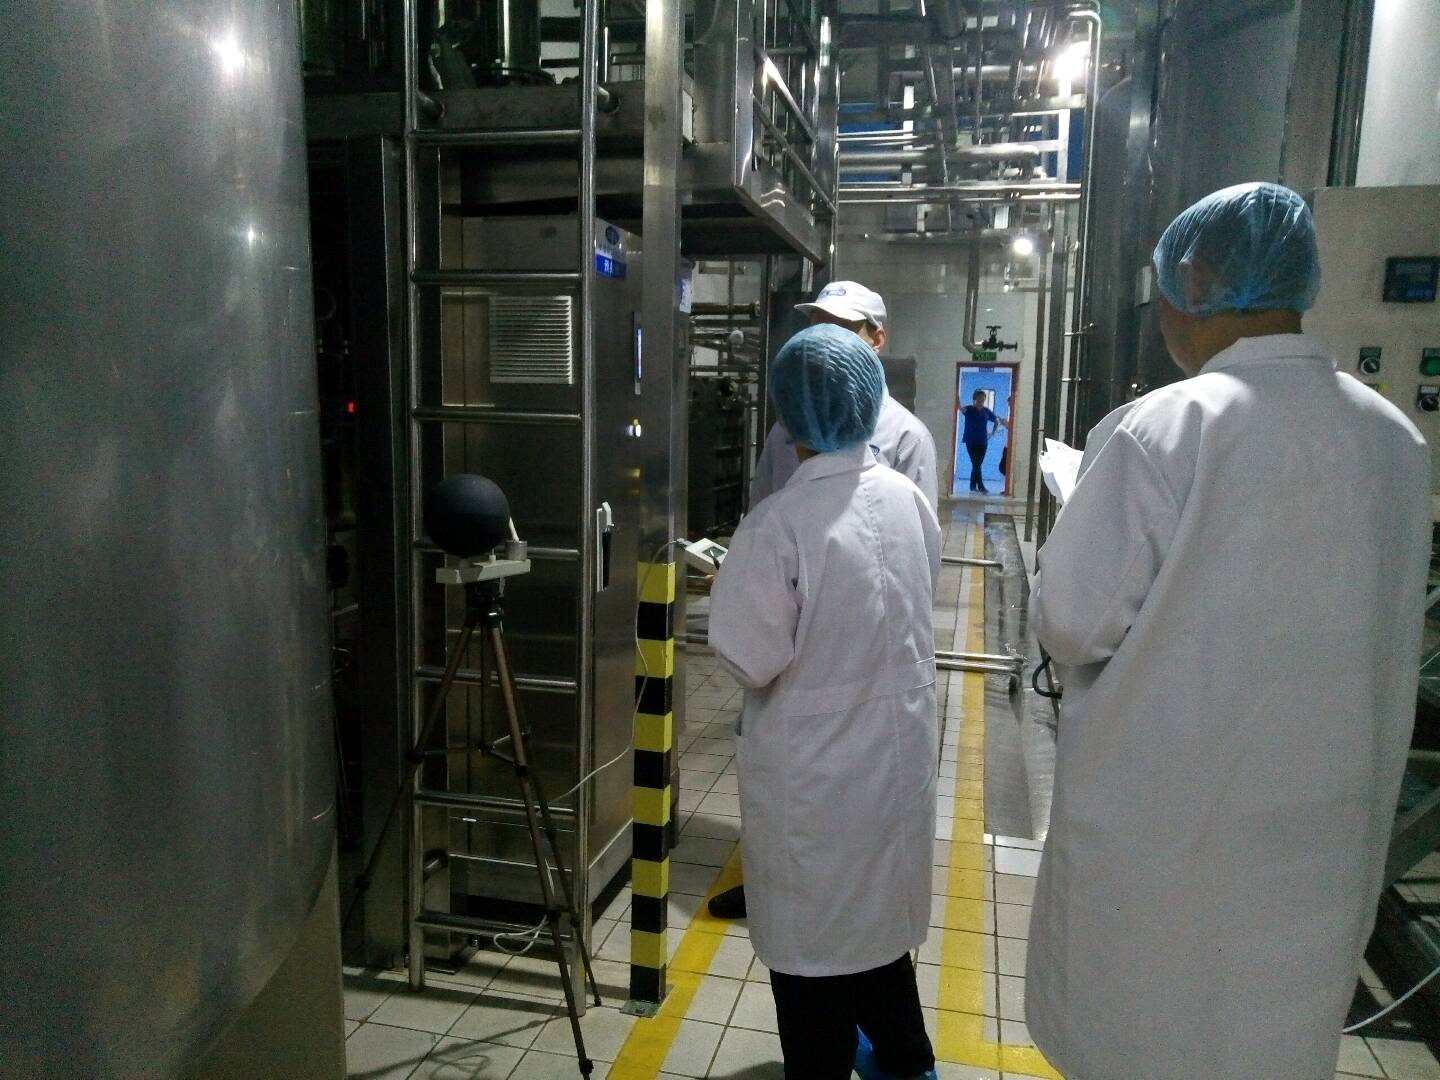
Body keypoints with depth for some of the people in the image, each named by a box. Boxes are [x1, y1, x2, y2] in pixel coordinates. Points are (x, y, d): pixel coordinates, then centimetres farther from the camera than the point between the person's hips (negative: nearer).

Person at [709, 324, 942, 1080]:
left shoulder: (778, 524, -23)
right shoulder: (910, 500, -4)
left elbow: (753, 661, -19)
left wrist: (732, 590, -2)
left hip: (815, 763, -6)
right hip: (898, 743, 7)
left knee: (811, 930, 14)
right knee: (874, 907, 26)